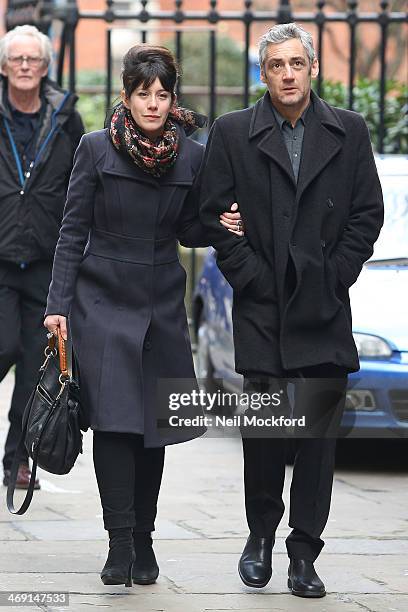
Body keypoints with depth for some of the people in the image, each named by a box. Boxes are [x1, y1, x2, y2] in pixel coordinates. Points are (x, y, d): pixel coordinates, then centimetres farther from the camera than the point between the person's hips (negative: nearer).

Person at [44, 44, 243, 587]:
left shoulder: (191, 156, 2)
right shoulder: (96, 148, -5)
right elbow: (73, 231, -2)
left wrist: (221, 226, -8)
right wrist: (59, 304, -6)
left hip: (163, 305, 3)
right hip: (104, 302, -3)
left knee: (156, 424, 4)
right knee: (113, 420, -12)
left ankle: (142, 538, 15)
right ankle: (121, 541, -9)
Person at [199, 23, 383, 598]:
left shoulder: (348, 131, 7)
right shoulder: (232, 133, 4)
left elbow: (367, 213, 6)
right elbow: (215, 214, 2)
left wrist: (333, 278, -3)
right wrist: (251, 277, -5)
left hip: (325, 309, 1)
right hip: (261, 308, -1)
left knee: (320, 432, -1)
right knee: (263, 428, 2)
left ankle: (304, 552, 5)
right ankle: (261, 534, 20)